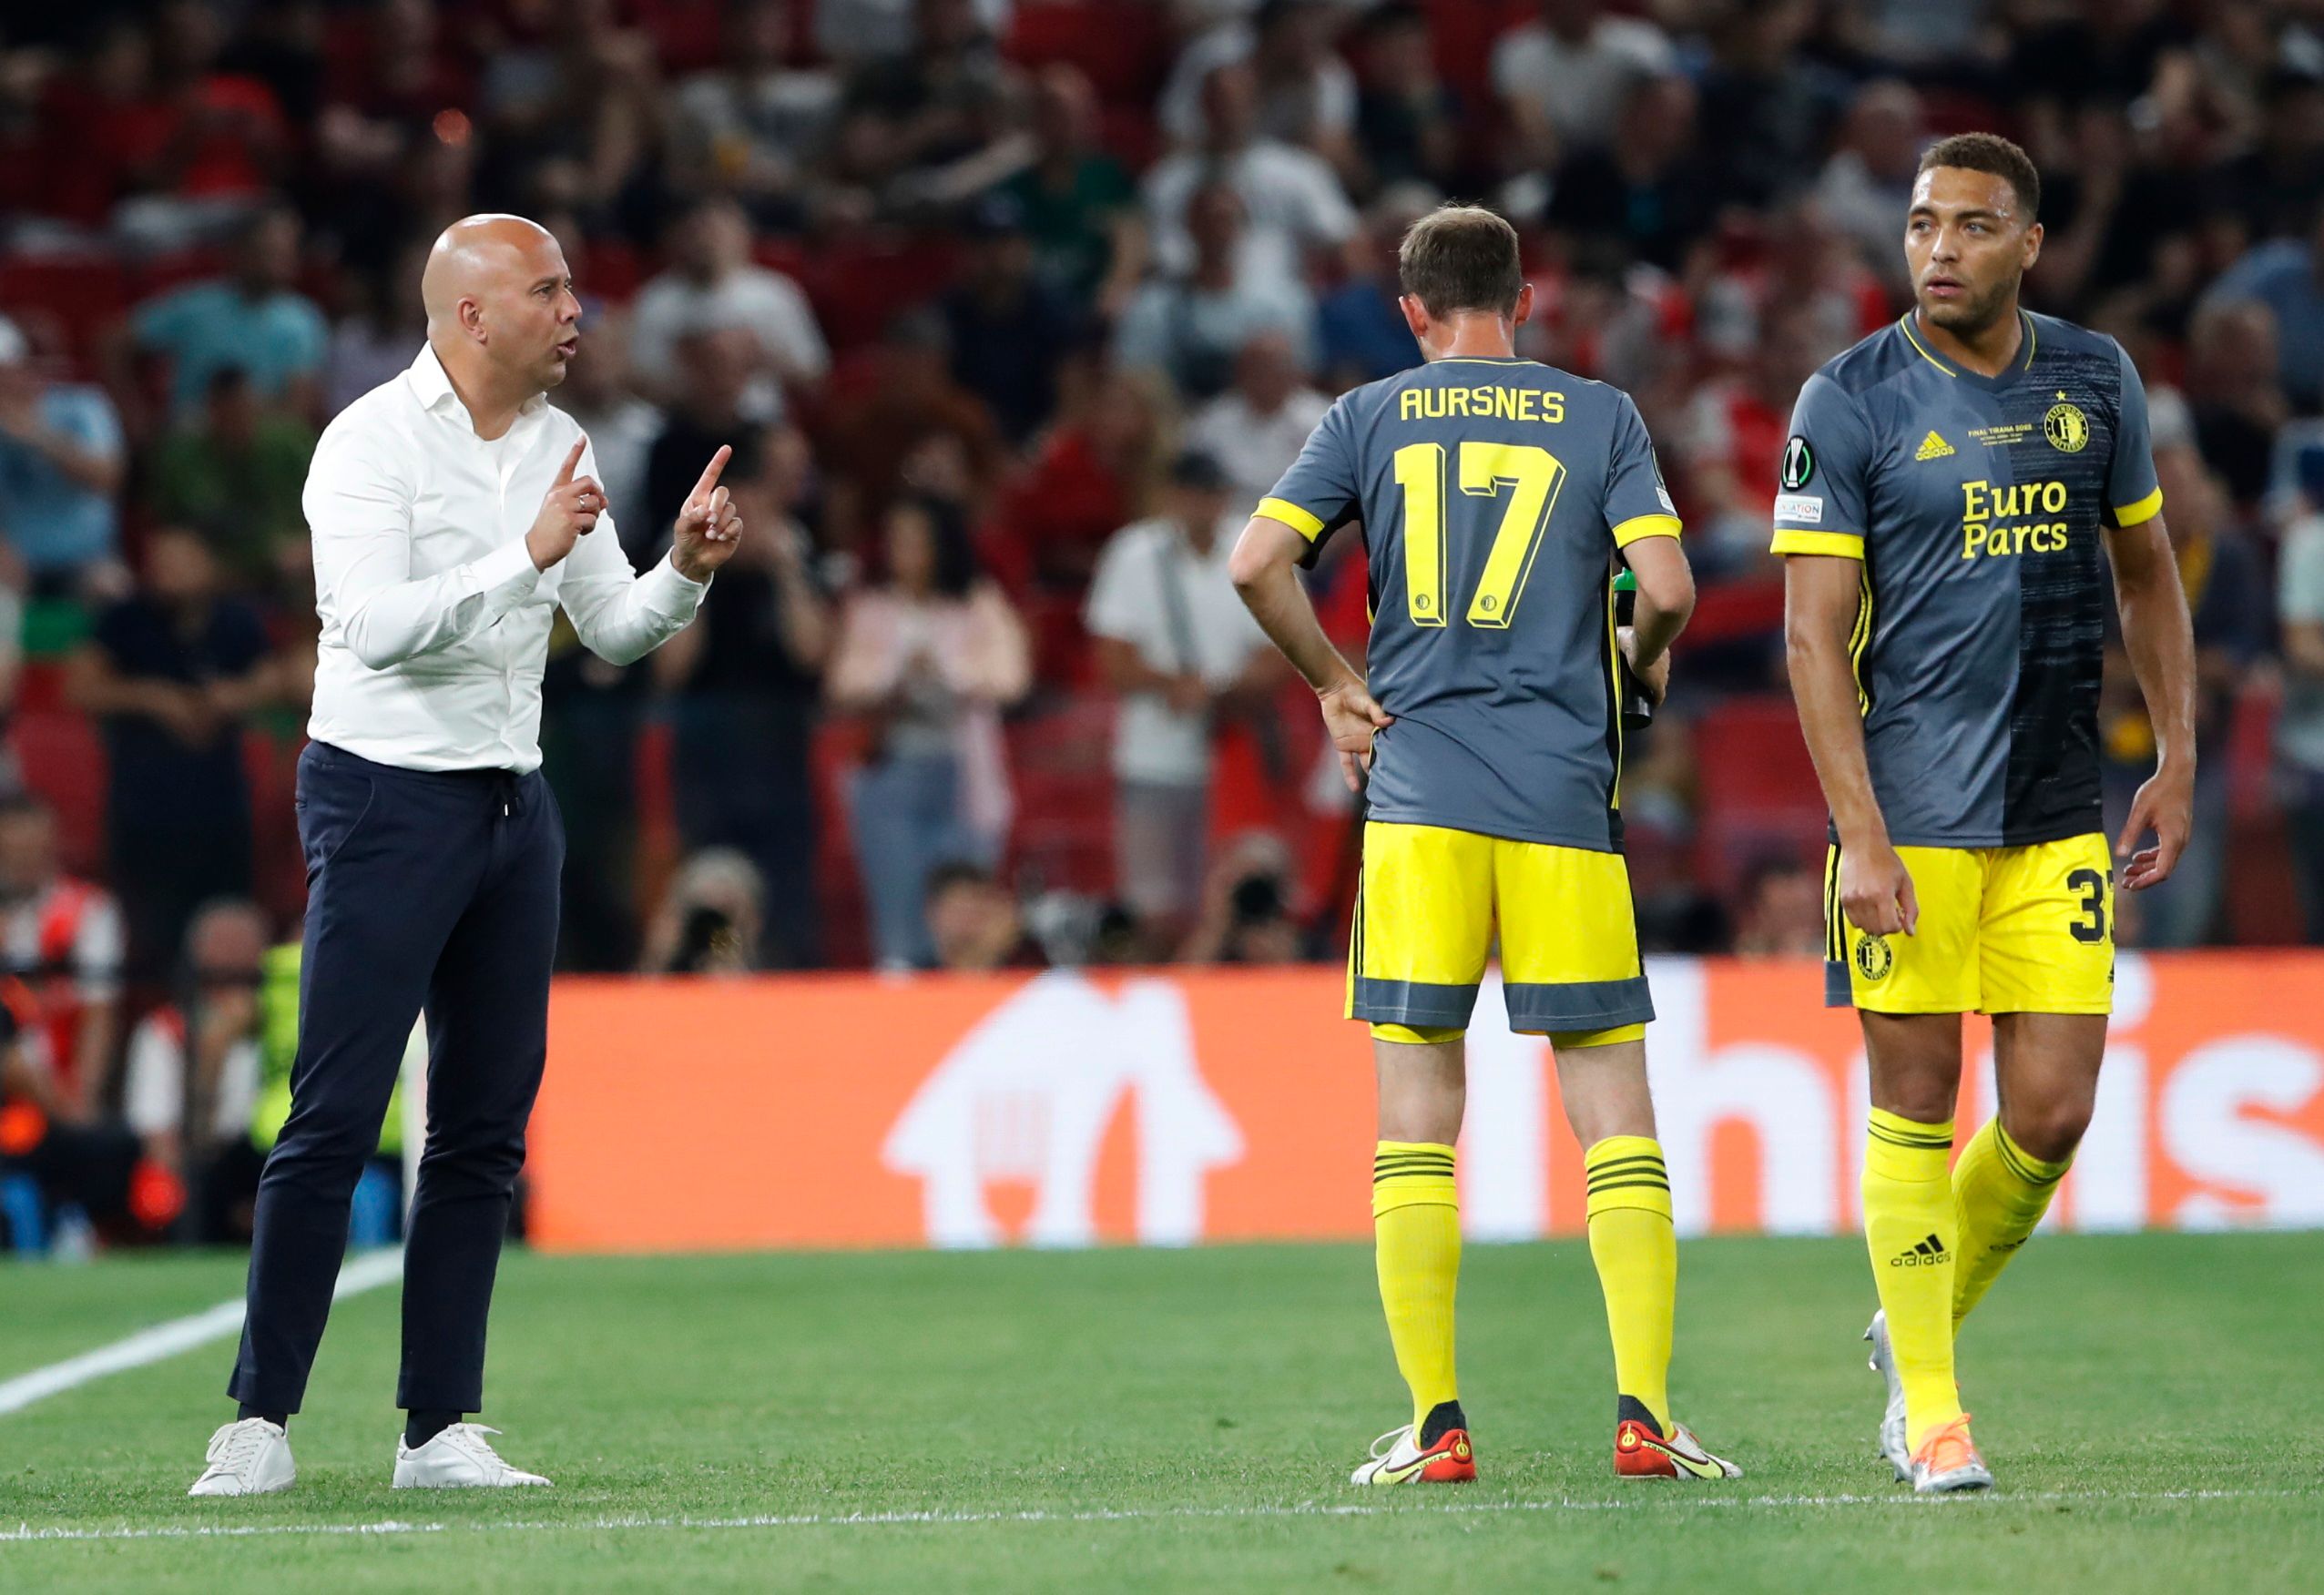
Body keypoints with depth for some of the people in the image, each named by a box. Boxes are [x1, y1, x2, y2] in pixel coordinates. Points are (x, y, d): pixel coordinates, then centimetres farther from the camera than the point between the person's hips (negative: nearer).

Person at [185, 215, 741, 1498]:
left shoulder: (557, 446, 11)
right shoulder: (372, 442, -11)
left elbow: (612, 629, 15)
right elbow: (377, 625, -24)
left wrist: (682, 570, -4)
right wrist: (526, 556, -30)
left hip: (512, 803, 7)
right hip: (385, 799, -7)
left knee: (486, 1127, 5)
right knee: (333, 1122, -9)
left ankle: (438, 1428, 9)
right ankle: (261, 1420, -5)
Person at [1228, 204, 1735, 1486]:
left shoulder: (1368, 418, 8)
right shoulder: (1599, 415, 7)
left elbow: (1257, 563, -2)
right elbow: (1667, 587, -4)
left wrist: (1336, 686, 11)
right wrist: (1643, 662, 17)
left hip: (1417, 800, 1)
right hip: (1564, 801, -1)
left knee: (1417, 1115, 3)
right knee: (1613, 1109, 2)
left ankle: (1435, 1426, 0)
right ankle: (1645, 1412, -7)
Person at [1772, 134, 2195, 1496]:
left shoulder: (2095, 381, 7)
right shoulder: (1851, 403, -5)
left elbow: (2147, 571, 19)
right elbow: (1815, 633, -7)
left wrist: (2178, 762, 13)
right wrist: (1860, 835, -14)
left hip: (2058, 819, 3)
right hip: (1911, 810, -3)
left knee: (2053, 1114, -1)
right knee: (1918, 1105, -1)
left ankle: (1922, 1325, 23)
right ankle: (1929, 1408, 10)